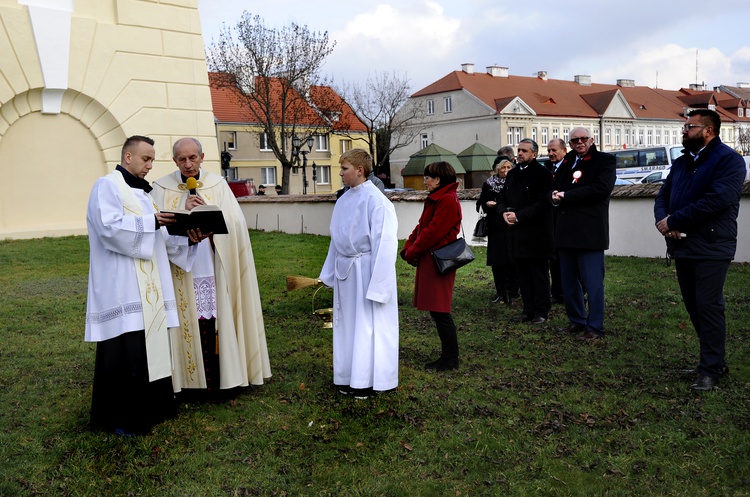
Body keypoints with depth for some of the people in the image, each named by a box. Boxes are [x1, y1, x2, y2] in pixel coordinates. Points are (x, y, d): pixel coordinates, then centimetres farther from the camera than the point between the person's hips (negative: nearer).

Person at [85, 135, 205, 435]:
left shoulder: (141, 192, 20)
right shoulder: (107, 186, -5)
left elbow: (159, 238, 15)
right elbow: (109, 227, -21)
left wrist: (187, 237, 0)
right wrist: (150, 221, -18)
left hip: (147, 287, 9)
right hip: (122, 288, -9)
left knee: (149, 346, 11)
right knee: (124, 352, -5)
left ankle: (147, 408, 22)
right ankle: (118, 417, 6)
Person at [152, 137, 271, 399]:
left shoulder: (218, 184, 5)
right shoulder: (162, 188, 4)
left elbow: (234, 223, -3)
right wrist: (184, 211, -16)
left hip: (215, 270, 1)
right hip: (182, 273, 0)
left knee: (219, 322, 2)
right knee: (191, 325, 1)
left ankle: (224, 379, 14)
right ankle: (192, 380, 13)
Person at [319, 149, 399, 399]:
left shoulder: (375, 200, -16)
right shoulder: (344, 199, 7)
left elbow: (383, 243, -17)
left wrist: (377, 284, -18)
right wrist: (329, 273, 14)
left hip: (366, 271, -8)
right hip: (345, 271, 8)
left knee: (368, 325, 4)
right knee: (347, 323, 14)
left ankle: (369, 380, 17)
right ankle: (351, 377, 28)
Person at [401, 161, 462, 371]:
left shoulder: (447, 201, -17)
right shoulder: (435, 199, 17)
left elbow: (433, 232, -21)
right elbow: (421, 227, 15)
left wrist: (412, 253, -11)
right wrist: (408, 248, 2)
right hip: (429, 261, 10)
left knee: (440, 312, -4)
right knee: (437, 311, 14)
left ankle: (450, 359, 6)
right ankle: (448, 355, 23)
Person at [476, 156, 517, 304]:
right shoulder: (489, 184, 7)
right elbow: (481, 204, 11)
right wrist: (487, 204, -9)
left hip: (511, 227, -2)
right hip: (495, 228, 2)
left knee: (511, 261, -2)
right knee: (497, 261, 4)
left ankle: (512, 292, 8)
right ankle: (500, 293, 12)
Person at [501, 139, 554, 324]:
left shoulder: (542, 174, -9)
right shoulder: (512, 174, 15)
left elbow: (543, 203, -17)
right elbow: (504, 197, 21)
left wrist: (518, 216, -17)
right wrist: (505, 212, -1)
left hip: (536, 234, -7)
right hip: (517, 233, 7)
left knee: (539, 273, 2)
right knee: (523, 274, 11)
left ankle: (541, 311, 11)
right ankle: (528, 310, 20)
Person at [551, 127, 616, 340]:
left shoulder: (604, 161, 0)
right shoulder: (566, 162, 18)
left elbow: (601, 188, -15)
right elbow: (555, 185, 20)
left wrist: (566, 196, -14)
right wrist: (554, 195, -5)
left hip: (589, 231, -7)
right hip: (565, 230, 7)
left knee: (593, 281, -4)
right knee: (569, 281, 13)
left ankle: (595, 327, 3)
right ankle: (577, 321, 25)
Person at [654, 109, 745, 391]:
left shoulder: (729, 160, -8)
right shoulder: (681, 162, 17)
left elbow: (717, 200, -21)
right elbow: (664, 195, 14)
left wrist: (673, 221, -18)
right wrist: (662, 219, -10)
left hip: (711, 249, -8)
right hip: (682, 247, 8)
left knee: (708, 307, -5)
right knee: (693, 306, 12)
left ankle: (711, 369, 4)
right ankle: (713, 360, 25)